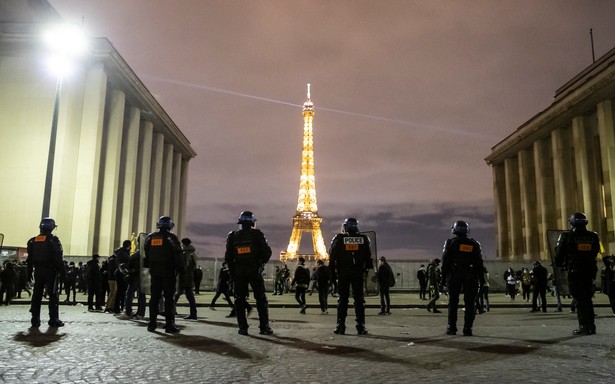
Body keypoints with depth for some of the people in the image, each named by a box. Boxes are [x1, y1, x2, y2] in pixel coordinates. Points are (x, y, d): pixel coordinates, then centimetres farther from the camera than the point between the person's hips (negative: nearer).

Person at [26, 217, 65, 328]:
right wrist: (62, 270, -7)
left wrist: (29, 272, 14)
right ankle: (54, 319, -3)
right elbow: (58, 257, -12)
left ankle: (35, 319, 9)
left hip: (38, 271, 5)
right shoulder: (53, 240, -8)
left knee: (36, 295, 8)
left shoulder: (33, 240, 10)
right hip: (50, 270, -5)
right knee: (53, 295, -2)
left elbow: (29, 258, 11)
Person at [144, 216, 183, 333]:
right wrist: (180, 268, -5)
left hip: (154, 271, 4)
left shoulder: (151, 237, 8)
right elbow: (177, 254, -10)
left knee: (154, 297, 10)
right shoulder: (171, 237, -7)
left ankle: (152, 323, 13)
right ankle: (169, 324, -4)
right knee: (169, 297, -2)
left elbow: (146, 253, 12)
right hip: (168, 271, -4)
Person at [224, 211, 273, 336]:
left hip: (238, 271, 2)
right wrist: (262, 262, 10)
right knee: (261, 299, 6)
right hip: (254, 270, -2)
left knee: (240, 300, 9)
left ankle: (243, 328, 5)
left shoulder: (233, 237, 2)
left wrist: (232, 270, 14)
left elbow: (228, 257, 2)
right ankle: (264, 327, 4)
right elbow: (267, 252, -8)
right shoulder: (257, 234, -5)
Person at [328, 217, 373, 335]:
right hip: (358, 273, 1)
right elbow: (368, 257, 7)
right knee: (359, 299, 5)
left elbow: (332, 257, 0)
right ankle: (361, 326, 3)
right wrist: (369, 269, 14)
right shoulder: (363, 238, 6)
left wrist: (332, 272, 5)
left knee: (343, 299, 4)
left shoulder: (339, 239, 1)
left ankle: (340, 326, 3)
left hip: (343, 273, -1)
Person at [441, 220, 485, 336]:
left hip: (454, 275, -1)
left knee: (453, 302, 6)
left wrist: (444, 276, 0)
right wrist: (481, 278, 10)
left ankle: (451, 327, 6)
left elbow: (445, 261, -3)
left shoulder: (450, 242, 2)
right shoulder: (474, 244, 8)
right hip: (470, 276, 1)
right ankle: (467, 328, 1)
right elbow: (479, 263, 7)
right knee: (469, 303, 4)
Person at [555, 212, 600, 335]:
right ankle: (591, 326, 19)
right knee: (588, 299, 15)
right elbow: (595, 253, 13)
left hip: (574, 272, -4)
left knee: (580, 300, -1)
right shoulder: (593, 236, 4)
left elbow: (559, 254, -2)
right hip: (589, 271, 5)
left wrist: (559, 265, 15)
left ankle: (584, 326, -2)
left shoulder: (567, 236, -9)